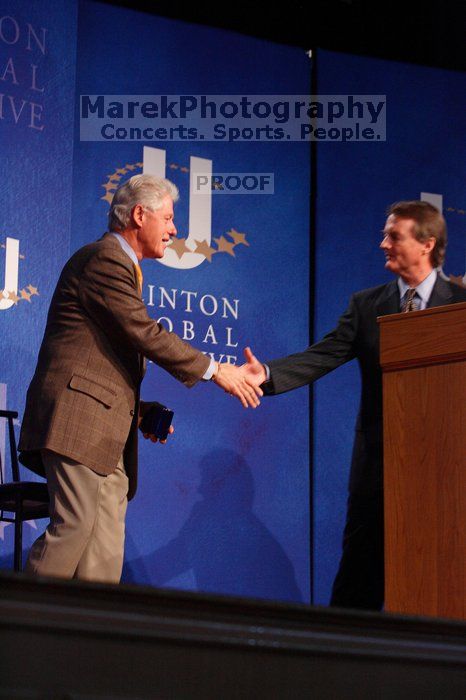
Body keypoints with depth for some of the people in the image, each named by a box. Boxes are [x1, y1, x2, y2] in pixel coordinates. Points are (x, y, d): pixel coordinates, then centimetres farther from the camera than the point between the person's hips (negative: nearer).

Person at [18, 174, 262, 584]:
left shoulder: (121, 265, 24)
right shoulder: (104, 259, -8)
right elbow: (146, 335, -15)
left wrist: (139, 408, 15)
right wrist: (214, 371, -10)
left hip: (109, 433, 10)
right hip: (79, 415, -10)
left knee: (106, 546, 3)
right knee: (74, 526, -14)